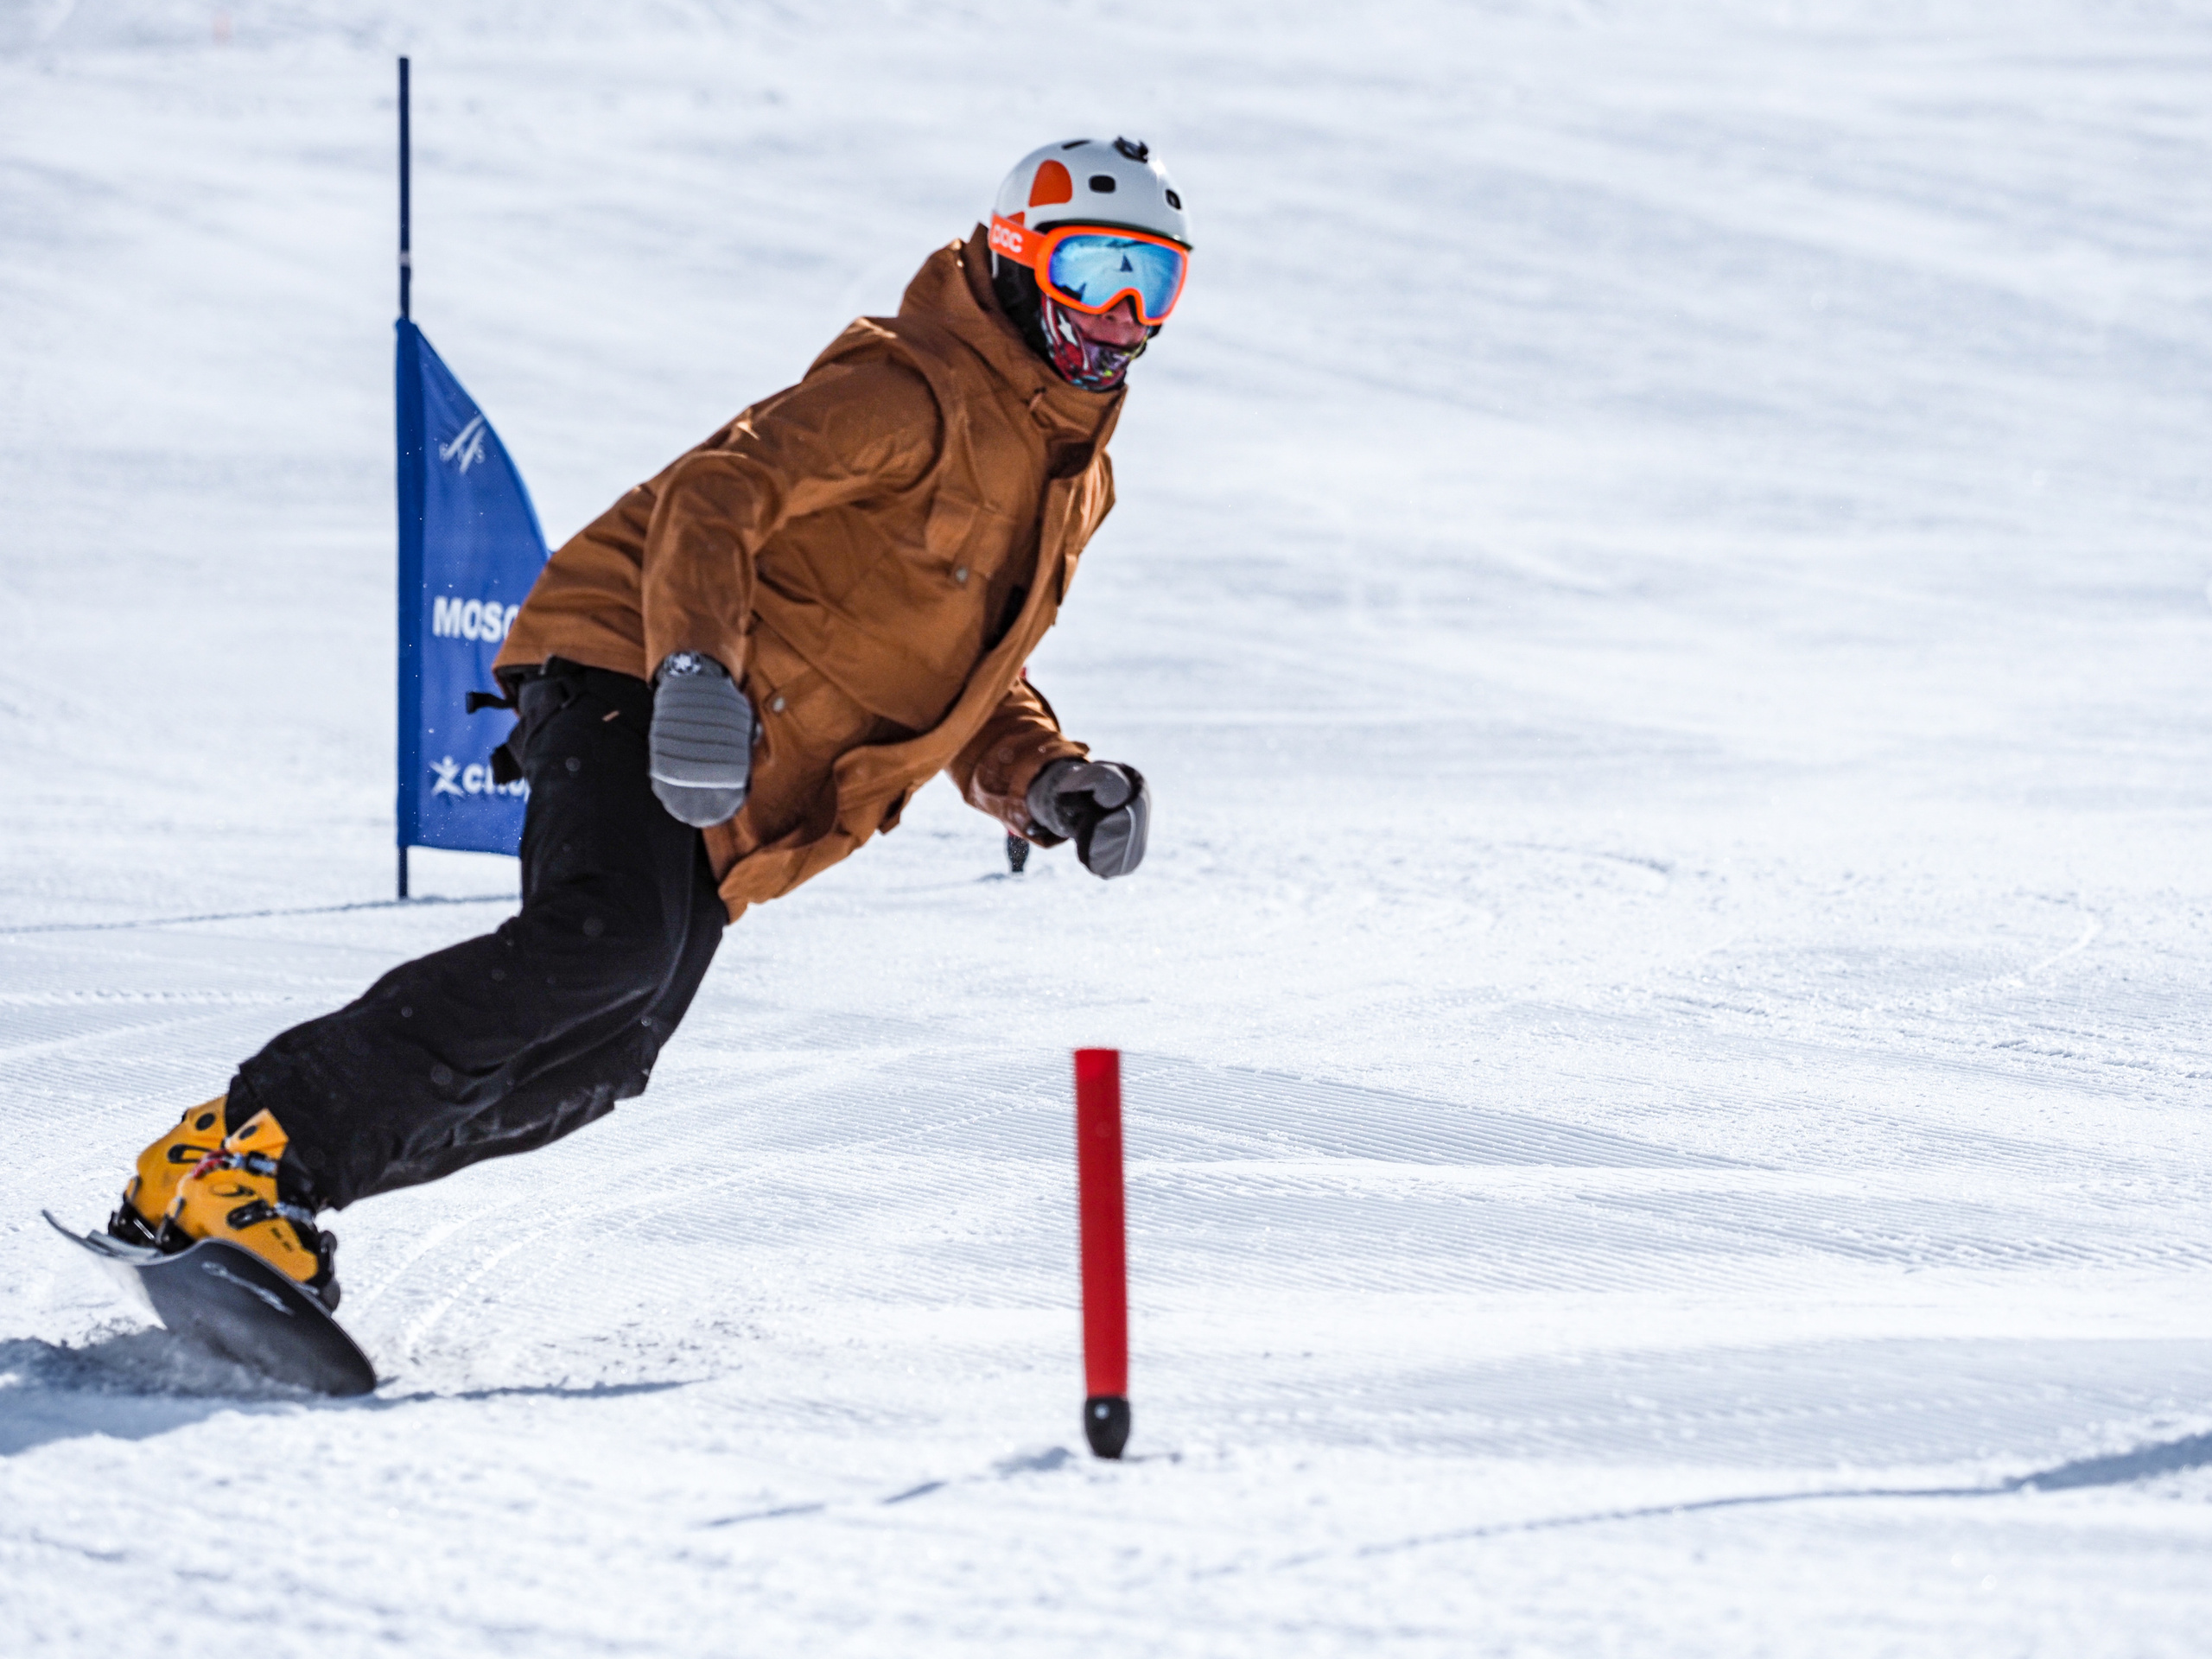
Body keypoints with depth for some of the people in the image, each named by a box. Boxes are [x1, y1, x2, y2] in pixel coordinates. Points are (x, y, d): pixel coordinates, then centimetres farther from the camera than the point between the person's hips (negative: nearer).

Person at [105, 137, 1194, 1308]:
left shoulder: (1072, 482, 20)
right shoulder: (911, 392, -9)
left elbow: (959, 670, 30)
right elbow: (711, 497, -19)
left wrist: (1045, 782, 10)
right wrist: (698, 667, -35)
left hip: (721, 819, 8)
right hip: (637, 683, -8)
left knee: (584, 1066, -9)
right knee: (604, 940, -32)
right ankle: (248, 1148, -30)